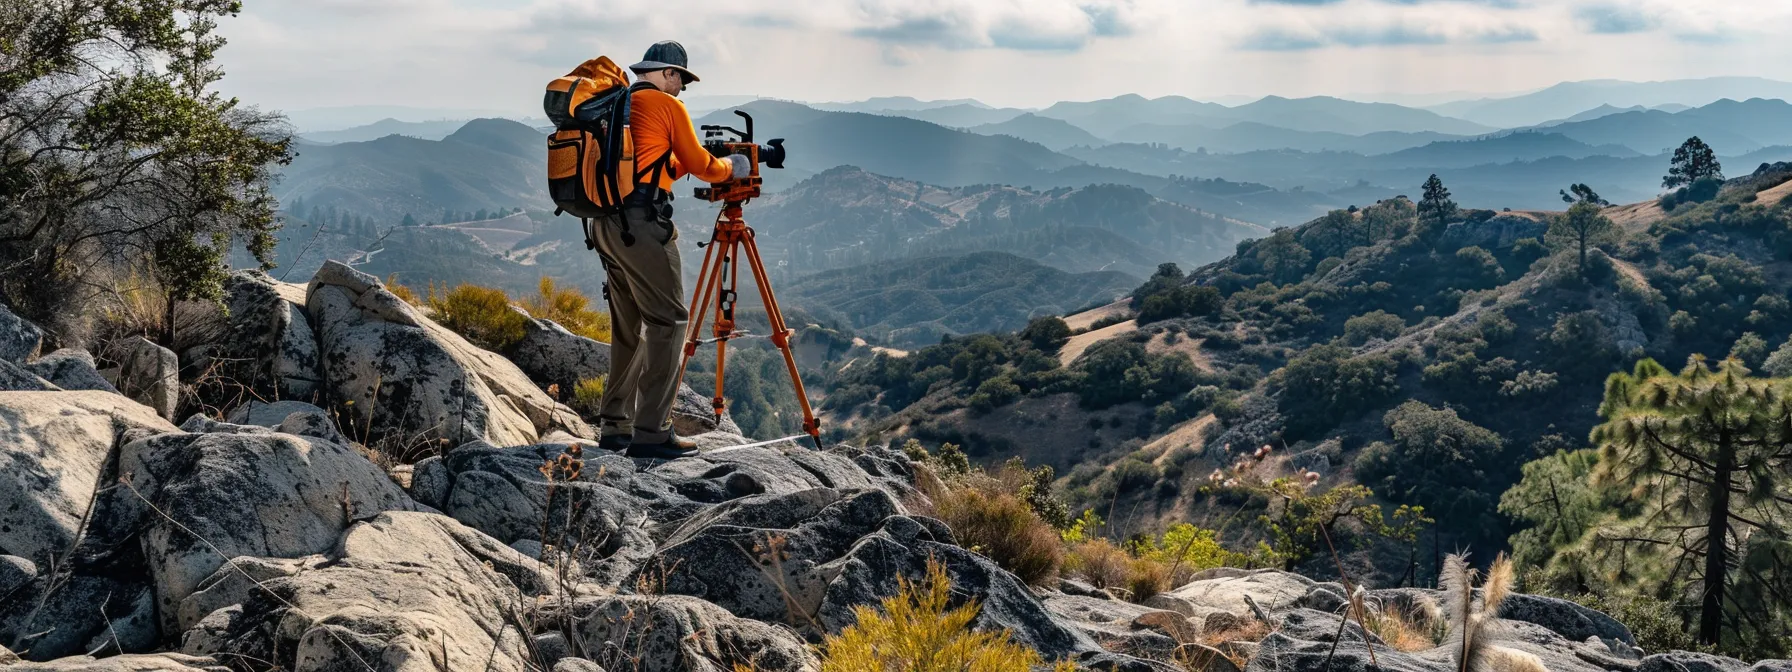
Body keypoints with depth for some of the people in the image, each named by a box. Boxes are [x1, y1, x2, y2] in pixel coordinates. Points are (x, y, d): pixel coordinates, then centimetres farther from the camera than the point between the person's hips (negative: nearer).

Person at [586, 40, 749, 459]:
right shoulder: (666, 105, -2)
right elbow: (699, 165, 4)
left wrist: (682, 165, 31)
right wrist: (732, 168, 21)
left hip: (604, 222, 9)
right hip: (640, 223, -9)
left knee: (628, 326, 15)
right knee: (667, 321, -7)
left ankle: (615, 425, 17)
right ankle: (651, 432, -11)